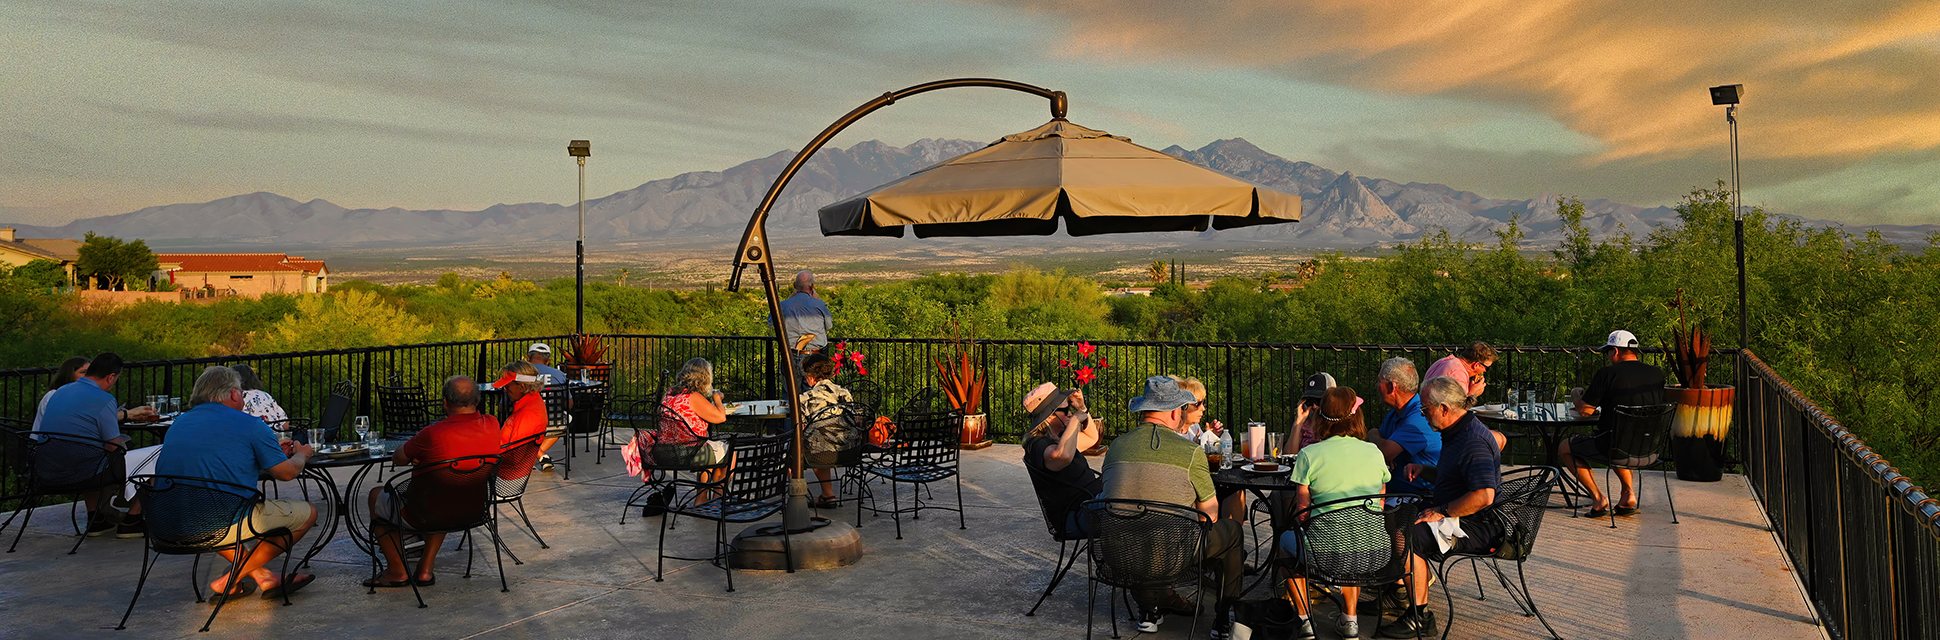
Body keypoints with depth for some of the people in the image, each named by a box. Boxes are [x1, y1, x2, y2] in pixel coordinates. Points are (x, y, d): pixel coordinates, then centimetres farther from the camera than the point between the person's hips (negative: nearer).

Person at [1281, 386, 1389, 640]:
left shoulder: (1309, 454, -6)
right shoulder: (1374, 453, 5)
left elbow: (1302, 511, -4)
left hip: (1325, 550, -4)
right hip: (1372, 550, 4)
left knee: (1286, 540, 30)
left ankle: (1304, 620, 29)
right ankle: (1349, 619, 36)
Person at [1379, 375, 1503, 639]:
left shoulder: (1473, 442, -23)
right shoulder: (1456, 433, 11)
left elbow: (1484, 496, -34)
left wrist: (1442, 512, -24)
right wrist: (1424, 468, 9)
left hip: (1478, 527, -11)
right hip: (1452, 516, 11)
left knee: (1407, 536, -25)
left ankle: (1420, 618, -15)